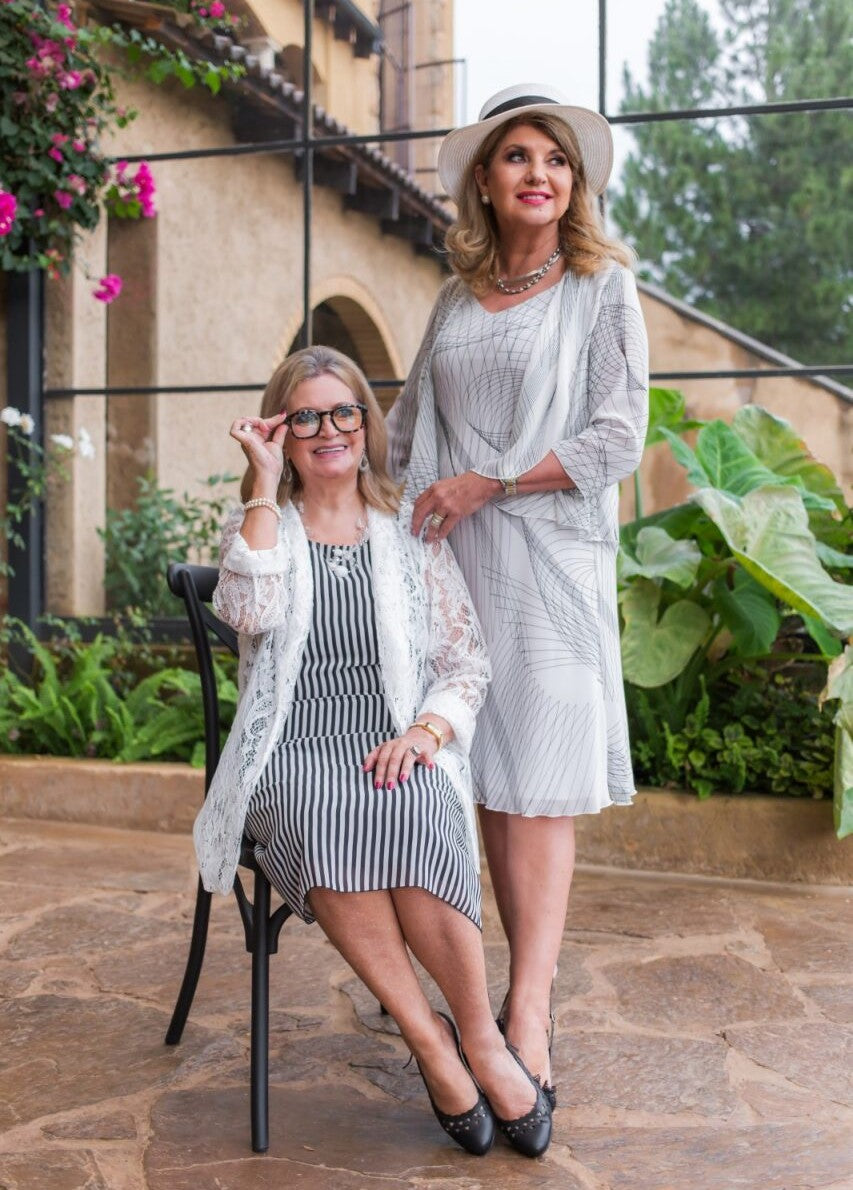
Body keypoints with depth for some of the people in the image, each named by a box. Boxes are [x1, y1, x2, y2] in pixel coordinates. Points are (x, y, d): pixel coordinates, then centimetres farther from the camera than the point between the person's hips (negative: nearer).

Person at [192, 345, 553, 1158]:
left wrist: (426, 729, -10)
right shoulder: (257, 528, 14)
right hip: (291, 750, 0)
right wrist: (265, 488, -7)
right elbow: (250, 610, -10)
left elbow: (466, 659, 10)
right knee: (319, 818, -36)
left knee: (411, 820, -35)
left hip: (396, 751, 0)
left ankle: (479, 1037, -17)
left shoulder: (409, 533, 15)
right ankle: (429, 1042, -23)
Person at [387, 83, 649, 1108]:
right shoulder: (458, 298, 15)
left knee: (536, 789, -6)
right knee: (485, 782, 4)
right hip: (453, 561, 4)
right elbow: (407, 424, 23)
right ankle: (535, 994, 15)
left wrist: (487, 484, -10)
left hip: (546, 561, -4)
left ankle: (526, 1019, -2)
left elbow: (616, 440, -6)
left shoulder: (602, 290, 3)